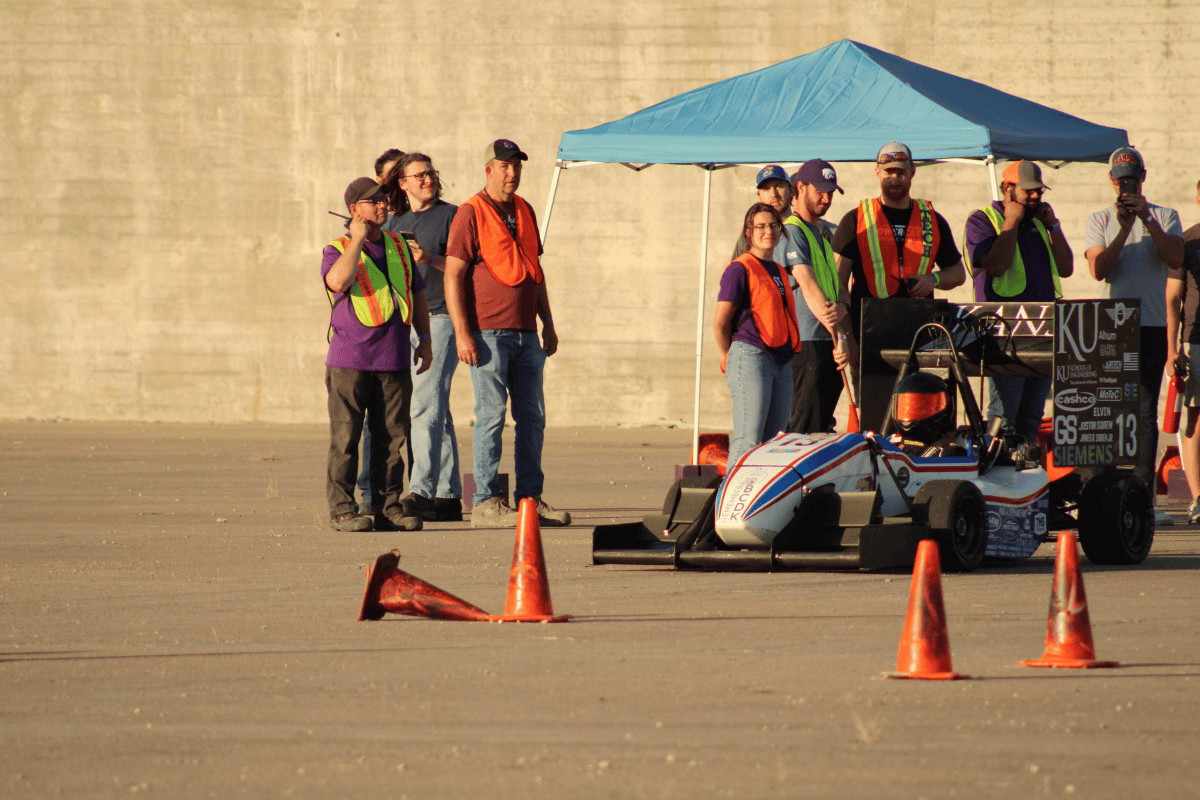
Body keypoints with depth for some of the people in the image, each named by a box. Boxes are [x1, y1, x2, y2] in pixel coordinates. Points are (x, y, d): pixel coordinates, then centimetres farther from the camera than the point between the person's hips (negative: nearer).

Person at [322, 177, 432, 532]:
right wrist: (357, 240, -15)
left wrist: (425, 339, 18)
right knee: (345, 437, -5)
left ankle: (388, 506, 9)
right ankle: (342, 509, -2)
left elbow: (417, 293, 24)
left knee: (392, 436, 4)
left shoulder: (398, 247, 16)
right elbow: (338, 280, -24)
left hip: (394, 358, 5)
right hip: (350, 359, -5)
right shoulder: (338, 250, -1)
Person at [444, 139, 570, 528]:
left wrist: (548, 322, 17)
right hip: (488, 333, -7)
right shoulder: (471, 214, -6)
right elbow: (453, 276, -10)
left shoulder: (524, 211, 15)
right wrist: (462, 332, -17)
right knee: (491, 415, -7)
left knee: (532, 417, 7)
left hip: (525, 333, 7)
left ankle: (530, 499, 13)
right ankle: (486, 503, -5)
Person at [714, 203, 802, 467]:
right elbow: (720, 322, -7)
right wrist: (730, 360, -1)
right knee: (749, 439, -14)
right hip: (751, 356, -8)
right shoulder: (740, 270, -5)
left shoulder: (779, 272, 19)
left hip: (781, 362, 8)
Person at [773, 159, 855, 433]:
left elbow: (838, 280, 15)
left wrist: (842, 307, -10)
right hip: (805, 342, -8)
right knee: (807, 428, -13)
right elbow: (808, 285, -16)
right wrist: (838, 336, -22)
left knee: (823, 423, 8)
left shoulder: (828, 232, 19)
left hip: (829, 344, 8)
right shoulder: (791, 231, -8)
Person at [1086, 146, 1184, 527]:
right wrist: (1124, 228, -11)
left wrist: (1147, 220, -13)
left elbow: (1176, 258, -6)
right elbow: (1098, 269, -3)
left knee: (1146, 412, -6)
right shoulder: (1098, 220, 12)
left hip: (1152, 325, 0)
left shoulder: (1164, 217, 12)